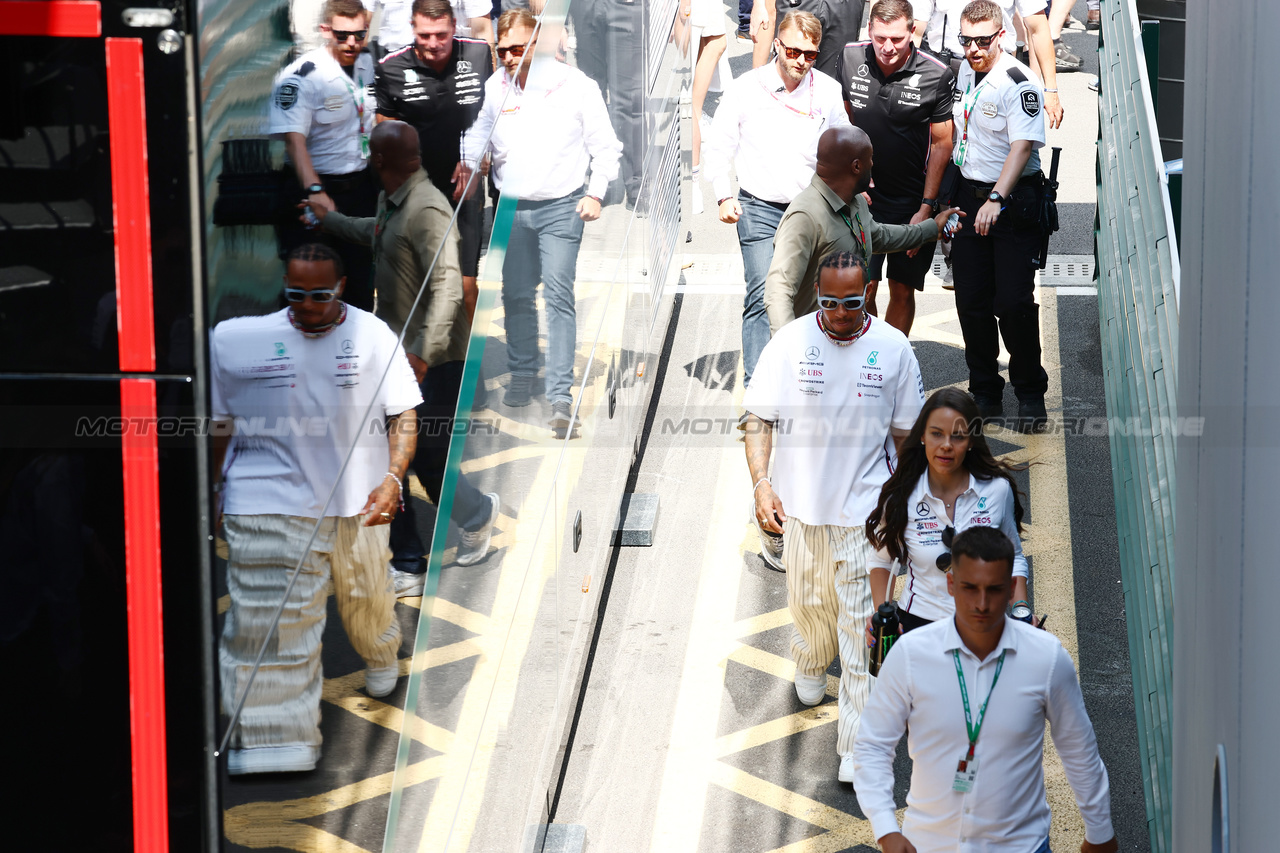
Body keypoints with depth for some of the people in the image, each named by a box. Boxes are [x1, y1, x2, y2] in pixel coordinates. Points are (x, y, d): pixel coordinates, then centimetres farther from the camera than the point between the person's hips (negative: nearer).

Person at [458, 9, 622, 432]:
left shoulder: (575, 85, -7)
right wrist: (467, 162, -7)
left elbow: (606, 146, 0)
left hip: (561, 208, -4)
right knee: (516, 295, 11)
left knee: (558, 295, -12)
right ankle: (522, 375, 30)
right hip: (512, 207, 4)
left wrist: (595, 193, -9)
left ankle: (561, 395, -15)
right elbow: (480, 131, 14)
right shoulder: (495, 86, 2)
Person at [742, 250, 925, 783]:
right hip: (801, 504, 1)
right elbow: (759, 419, -3)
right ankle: (809, 665, 53)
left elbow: (905, 432, 5)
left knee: (861, 623, -4)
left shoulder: (893, 349, -5)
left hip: (864, 506, -1)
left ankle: (856, 746, 0)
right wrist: (761, 485, -14)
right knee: (808, 603, 18)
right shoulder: (790, 343, -7)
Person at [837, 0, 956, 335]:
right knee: (863, 288, -5)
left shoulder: (936, 75, -13)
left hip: (912, 202, -1)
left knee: (902, 290, 5)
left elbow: (941, 144, -6)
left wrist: (926, 208, -8)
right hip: (863, 194, 1)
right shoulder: (851, 58, -6)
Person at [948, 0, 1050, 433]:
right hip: (968, 195, 7)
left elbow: (1022, 146, -25)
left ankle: (1030, 395, 8)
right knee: (971, 302, 6)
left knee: (1014, 303, -8)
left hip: (1014, 200, -6)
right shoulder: (963, 71, 7)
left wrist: (996, 200, -37)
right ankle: (984, 393, 18)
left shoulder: (1018, 83, -16)